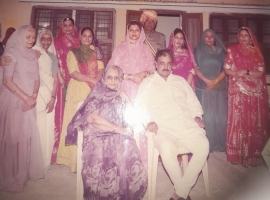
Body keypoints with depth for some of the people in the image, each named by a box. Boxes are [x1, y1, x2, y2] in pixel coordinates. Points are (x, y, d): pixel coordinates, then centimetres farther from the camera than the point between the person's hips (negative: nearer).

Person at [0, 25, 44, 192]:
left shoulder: (33, 54, 10)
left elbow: (36, 78, 8)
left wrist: (33, 97, -7)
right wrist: (26, 98, -15)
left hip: (29, 102, 6)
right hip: (14, 101, -6)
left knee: (28, 135, 11)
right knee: (14, 136, 0)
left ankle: (25, 170, 28)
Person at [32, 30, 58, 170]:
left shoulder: (52, 57, 10)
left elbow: (55, 80, 7)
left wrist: (53, 98, -3)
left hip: (48, 95, 3)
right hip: (35, 95, -2)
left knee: (47, 128, 5)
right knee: (35, 128, -2)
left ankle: (45, 161, 19)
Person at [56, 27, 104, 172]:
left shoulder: (95, 52, 17)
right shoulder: (73, 52, 8)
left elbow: (101, 69, 5)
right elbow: (73, 73, -6)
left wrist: (97, 81, -14)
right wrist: (91, 79, -15)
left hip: (94, 92, 3)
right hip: (78, 91, -2)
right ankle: (75, 159, 5)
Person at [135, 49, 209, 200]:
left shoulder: (181, 81, 25)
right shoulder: (147, 83, 15)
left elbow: (193, 102, 23)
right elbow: (140, 106, 6)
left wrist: (197, 116, 4)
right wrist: (149, 121, -11)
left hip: (187, 124, 4)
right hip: (164, 127, -3)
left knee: (203, 145, -26)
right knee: (167, 149, -35)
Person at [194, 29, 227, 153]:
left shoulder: (220, 51, 14)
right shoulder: (199, 51, 7)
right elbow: (196, 69, -2)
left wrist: (216, 81, -9)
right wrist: (207, 81, -13)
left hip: (219, 88, 3)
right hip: (204, 88, -3)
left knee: (220, 116, 2)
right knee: (207, 116, -5)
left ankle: (220, 144, 13)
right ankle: (207, 144, 3)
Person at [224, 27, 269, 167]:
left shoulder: (256, 52, 8)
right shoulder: (232, 50, 3)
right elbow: (226, 70, -2)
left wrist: (246, 72, -15)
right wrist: (237, 73, -19)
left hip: (256, 92, 3)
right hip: (238, 92, -2)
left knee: (255, 123, 6)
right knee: (239, 122, -1)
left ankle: (254, 153, 20)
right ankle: (237, 153, 9)